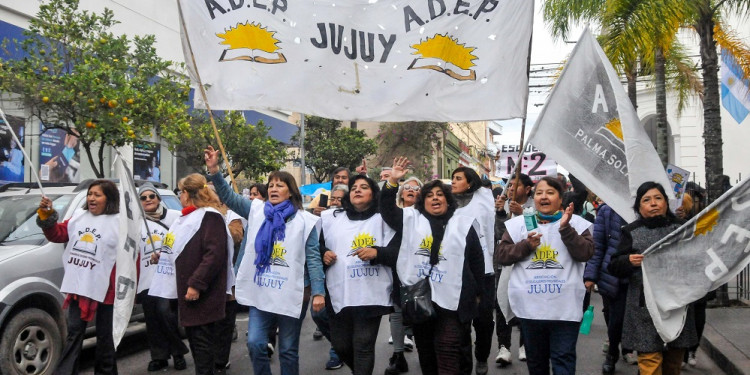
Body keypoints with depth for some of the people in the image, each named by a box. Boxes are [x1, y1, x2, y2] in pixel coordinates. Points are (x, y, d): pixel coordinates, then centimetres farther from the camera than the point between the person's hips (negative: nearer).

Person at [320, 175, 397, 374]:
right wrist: (323, 254, 2)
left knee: (363, 346, -1)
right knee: (340, 345, 13)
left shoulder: (382, 218, 4)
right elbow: (318, 245, 23)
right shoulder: (330, 218, 14)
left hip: (370, 295, -4)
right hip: (338, 294, 4)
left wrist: (377, 252, -19)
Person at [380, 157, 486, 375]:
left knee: (449, 354, -4)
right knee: (425, 351, 14)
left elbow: (476, 260, 8)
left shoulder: (463, 224, 5)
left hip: (451, 300, -2)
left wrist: (478, 294, 9)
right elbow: (387, 210, 1)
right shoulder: (411, 219, 9)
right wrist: (393, 182, -11)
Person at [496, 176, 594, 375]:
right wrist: (526, 245, -12)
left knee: (564, 358, 3)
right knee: (535, 359, 17)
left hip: (565, 308, -2)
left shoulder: (575, 222, 2)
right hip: (530, 307, 2)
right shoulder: (519, 224, 5)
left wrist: (565, 228, -18)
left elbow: (585, 253, -10)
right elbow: (500, 255, 2)